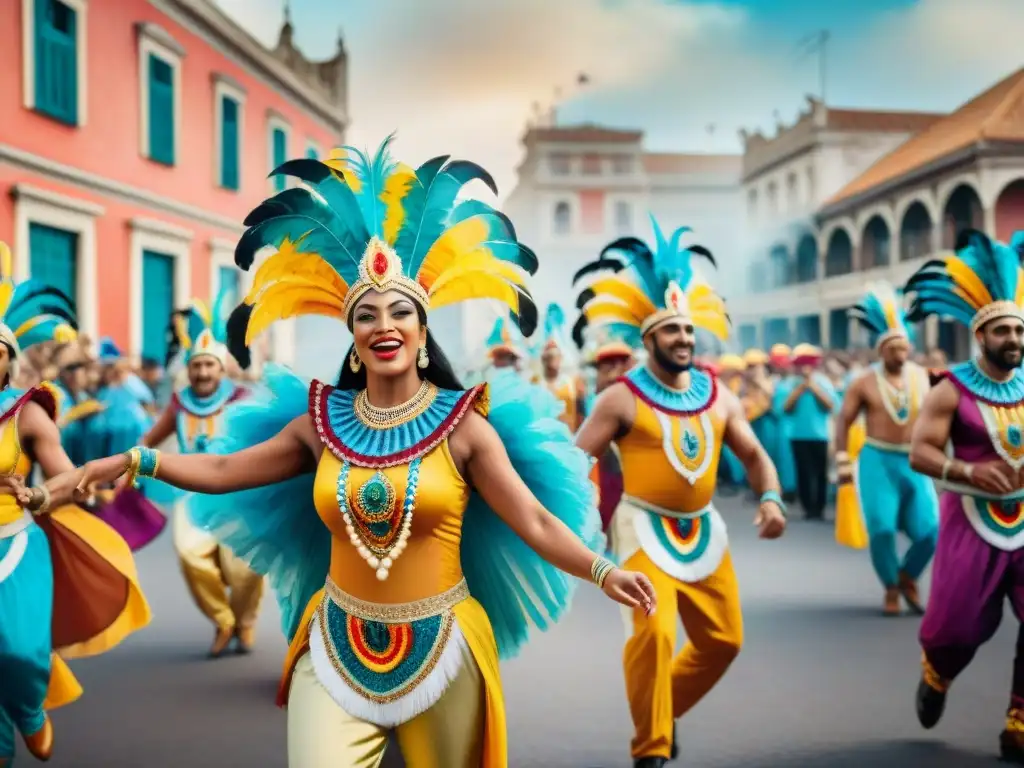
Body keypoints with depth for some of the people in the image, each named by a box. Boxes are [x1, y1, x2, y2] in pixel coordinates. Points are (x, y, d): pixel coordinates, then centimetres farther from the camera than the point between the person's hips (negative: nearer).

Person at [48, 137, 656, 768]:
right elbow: (223, 470, 11)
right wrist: (135, 461, 5)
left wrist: (601, 571, -25)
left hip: (439, 649, -2)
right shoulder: (323, 420, 2)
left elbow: (533, 520, -11)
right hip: (338, 647, 2)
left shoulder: (461, 423, -8)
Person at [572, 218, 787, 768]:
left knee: (723, 639, 10)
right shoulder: (623, 398, -9)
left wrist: (770, 498, -8)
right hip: (645, 527, -6)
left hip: (703, 528, 6)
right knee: (653, 631, -20)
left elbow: (754, 455, 11)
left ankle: (665, 713, 34)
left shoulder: (719, 396, 6)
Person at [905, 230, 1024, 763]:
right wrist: (969, 471, -28)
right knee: (960, 623, 3)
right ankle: (935, 675, 39)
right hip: (973, 521, -3)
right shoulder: (952, 391, -8)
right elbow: (919, 452, -13)